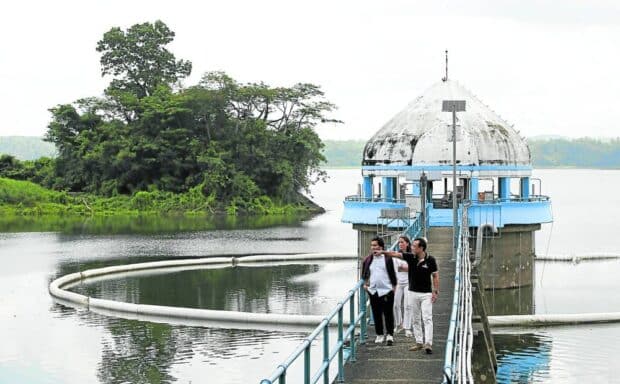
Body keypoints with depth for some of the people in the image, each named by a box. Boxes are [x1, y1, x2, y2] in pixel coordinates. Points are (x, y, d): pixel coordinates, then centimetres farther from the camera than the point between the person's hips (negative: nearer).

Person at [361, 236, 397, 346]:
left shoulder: (387, 258, -3)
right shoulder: (368, 260, 6)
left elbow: (392, 272, 2)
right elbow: (364, 273, 20)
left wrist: (394, 285, 1)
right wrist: (365, 283, 11)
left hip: (387, 290, -3)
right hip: (373, 291, 3)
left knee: (388, 313, -1)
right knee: (376, 314, 8)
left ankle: (390, 335, 5)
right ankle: (379, 335, 17)